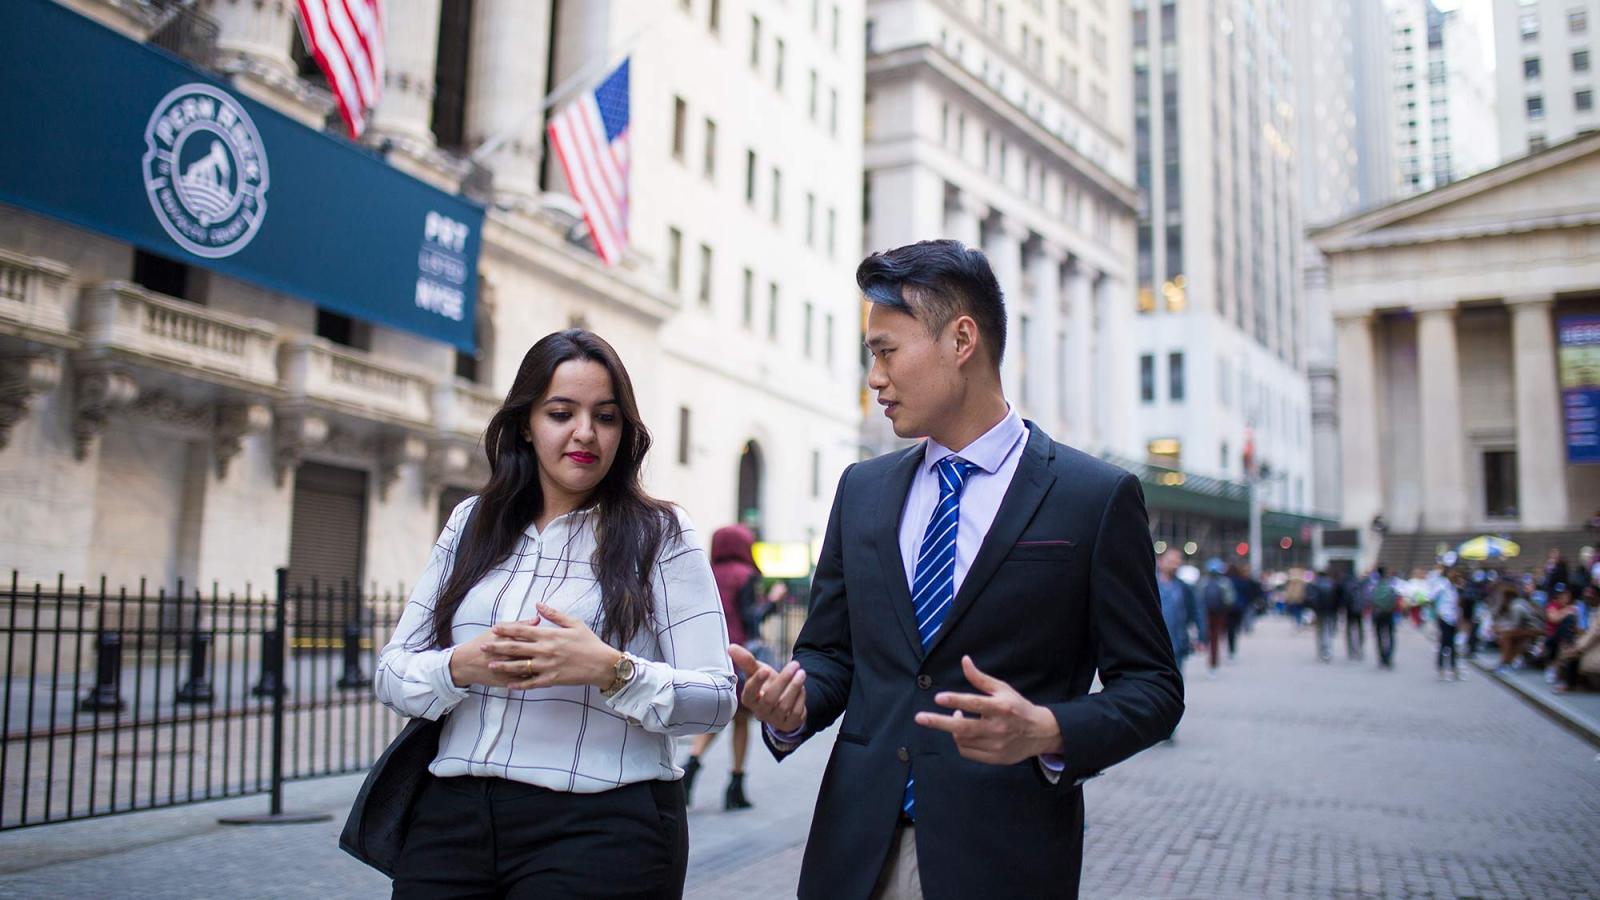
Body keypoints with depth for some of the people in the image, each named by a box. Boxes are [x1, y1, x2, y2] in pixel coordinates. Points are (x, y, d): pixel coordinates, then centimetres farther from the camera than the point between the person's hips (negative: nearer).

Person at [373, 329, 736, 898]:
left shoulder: (659, 534, -1)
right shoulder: (472, 525, 10)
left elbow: (716, 698, -6)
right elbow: (391, 675, 7)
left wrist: (610, 670, -22)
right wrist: (461, 667, -14)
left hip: (598, 829, -3)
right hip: (452, 818, 3)